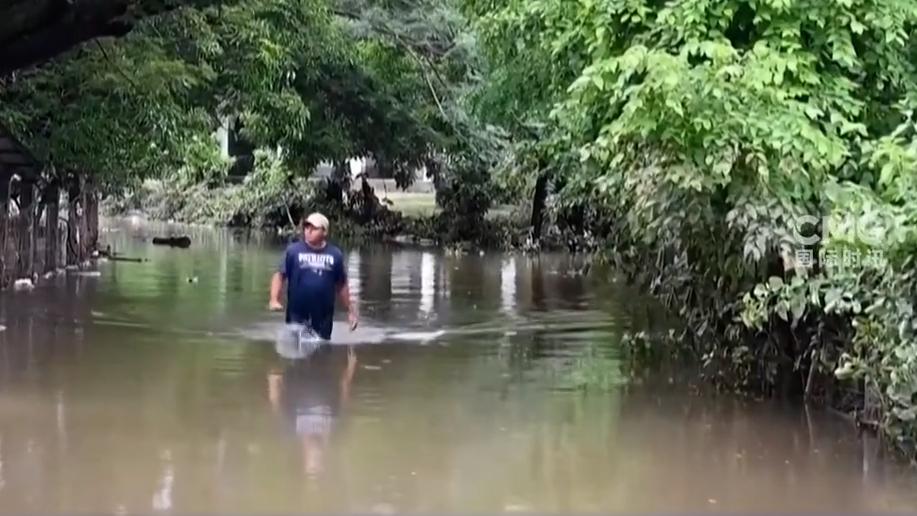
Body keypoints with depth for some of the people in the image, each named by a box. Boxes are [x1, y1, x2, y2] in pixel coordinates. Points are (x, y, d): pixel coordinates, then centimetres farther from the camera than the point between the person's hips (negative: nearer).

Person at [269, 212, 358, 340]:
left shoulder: (335, 254, 4)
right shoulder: (293, 250, -3)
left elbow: (341, 285, 13)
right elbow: (279, 276, -2)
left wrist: (350, 310, 13)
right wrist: (274, 300, -17)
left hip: (323, 316, 2)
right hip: (297, 315, -2)